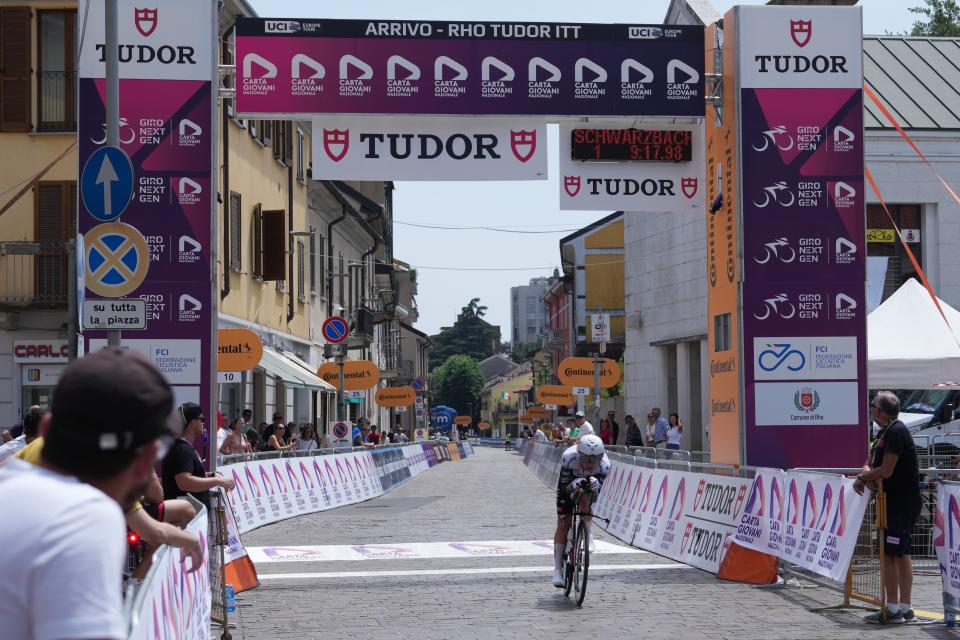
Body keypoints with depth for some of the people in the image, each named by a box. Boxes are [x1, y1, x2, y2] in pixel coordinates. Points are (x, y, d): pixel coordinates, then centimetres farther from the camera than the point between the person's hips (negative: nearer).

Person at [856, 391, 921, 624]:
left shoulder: (896, 432, -17)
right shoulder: (884, 432, 15)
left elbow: (886, 471, -21)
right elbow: (870, 463, 17)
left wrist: (861, 478, -6)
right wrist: (866, 476, -5)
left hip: (903, 502, -10)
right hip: (896, 501, 10)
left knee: (890, 554, -9)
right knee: (902, 554, 11)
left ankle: (892, 610, -7)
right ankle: (905, 608, 16)